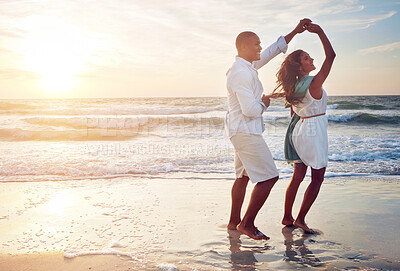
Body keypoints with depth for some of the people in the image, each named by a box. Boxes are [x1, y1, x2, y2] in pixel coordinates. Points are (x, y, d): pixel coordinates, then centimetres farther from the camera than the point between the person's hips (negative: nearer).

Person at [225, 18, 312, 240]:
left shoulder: (247, 66, 12)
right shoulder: (242, 73, -20)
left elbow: (272, 51, 23)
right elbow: (250, 110, -25)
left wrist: (295, 32, 21)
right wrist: (264, 103, -5)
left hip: (241, 131, 11)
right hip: (245, 132, -11)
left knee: (243, 176, 18)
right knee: (268, 177, -6)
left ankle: (234, 221, 28)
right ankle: (247, 224, 1)